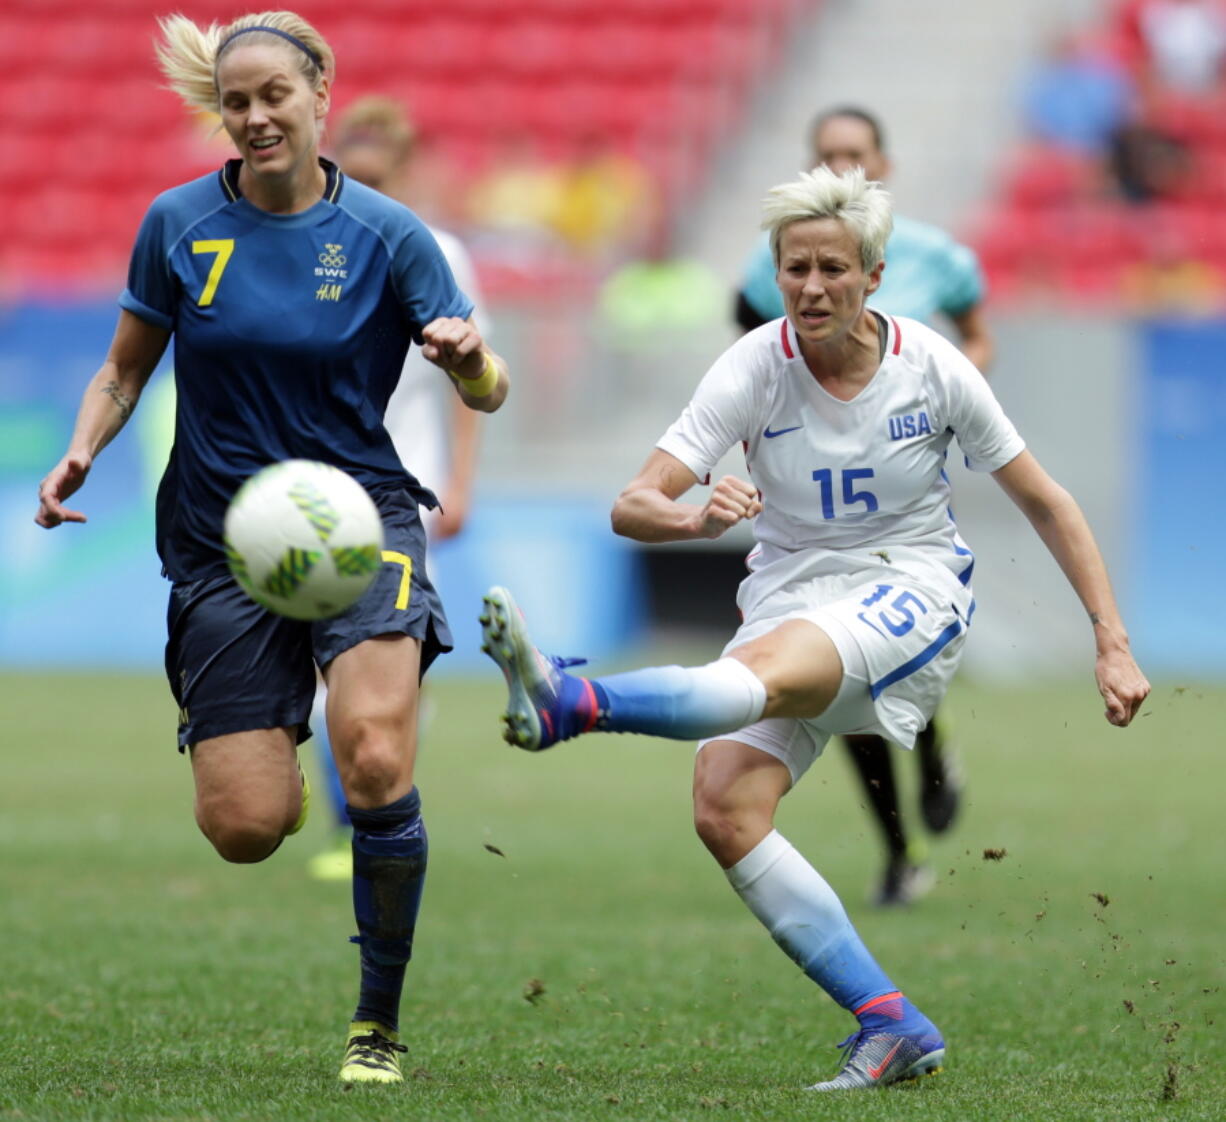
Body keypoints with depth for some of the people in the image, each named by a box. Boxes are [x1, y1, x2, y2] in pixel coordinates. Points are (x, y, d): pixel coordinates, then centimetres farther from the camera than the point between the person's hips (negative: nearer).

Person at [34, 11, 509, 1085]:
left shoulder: (385, 232, -3)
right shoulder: (178, 224, 1)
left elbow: (487, 393, -1)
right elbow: (125, 366, 13)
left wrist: (469, 358, -24)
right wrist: (81, 451, -7)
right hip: (222, 541, 2)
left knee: (376, 763, -26)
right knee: (245, 826, -8)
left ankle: (379, 1022, -8)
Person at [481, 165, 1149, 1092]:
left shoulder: (930, 365, -7)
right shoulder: (757, 368, -8)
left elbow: (1045, 503, 4)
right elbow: (633, 505, -16)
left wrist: (1113, 643, -1)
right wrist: (696, 518, -40)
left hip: (913, 591, -3)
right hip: (792, 591, 3)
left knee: (766, 664, -37)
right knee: (724, 812, -21)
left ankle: (570, 703, -62)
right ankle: (893, 1027, -19)